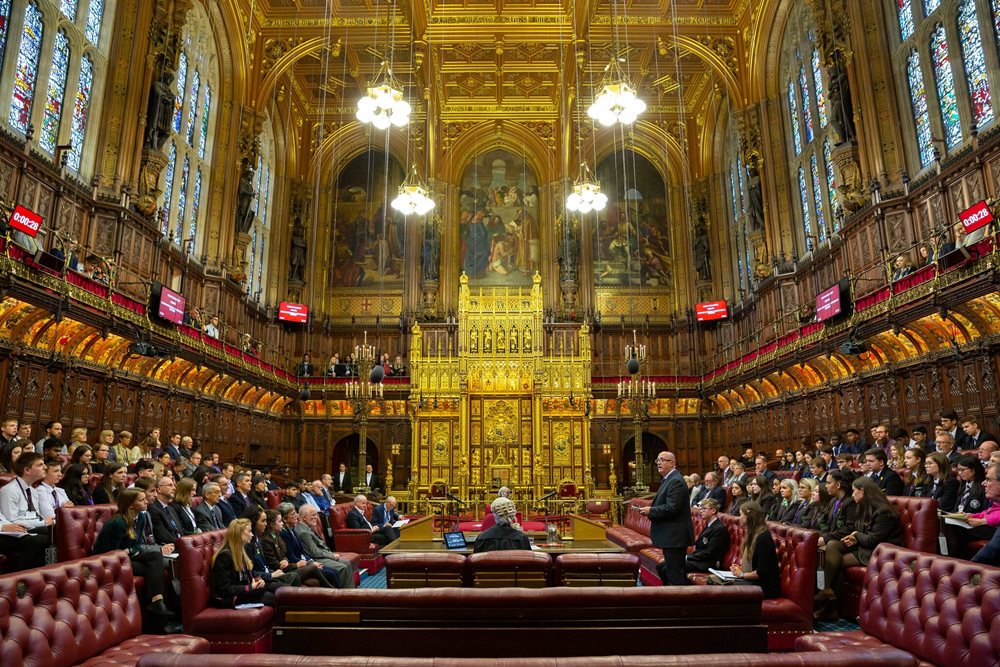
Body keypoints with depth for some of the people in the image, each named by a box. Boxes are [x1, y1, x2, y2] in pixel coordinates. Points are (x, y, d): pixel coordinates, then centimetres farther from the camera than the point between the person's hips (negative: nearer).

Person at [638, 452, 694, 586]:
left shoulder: (675, 481, -17)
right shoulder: (668, 479, 16)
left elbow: (672, 508, -24)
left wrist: (650, 511, -15)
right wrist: (650, 509, 6)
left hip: (674, 536, -11)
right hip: (672, 535, 11)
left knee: (674, 576, -6)